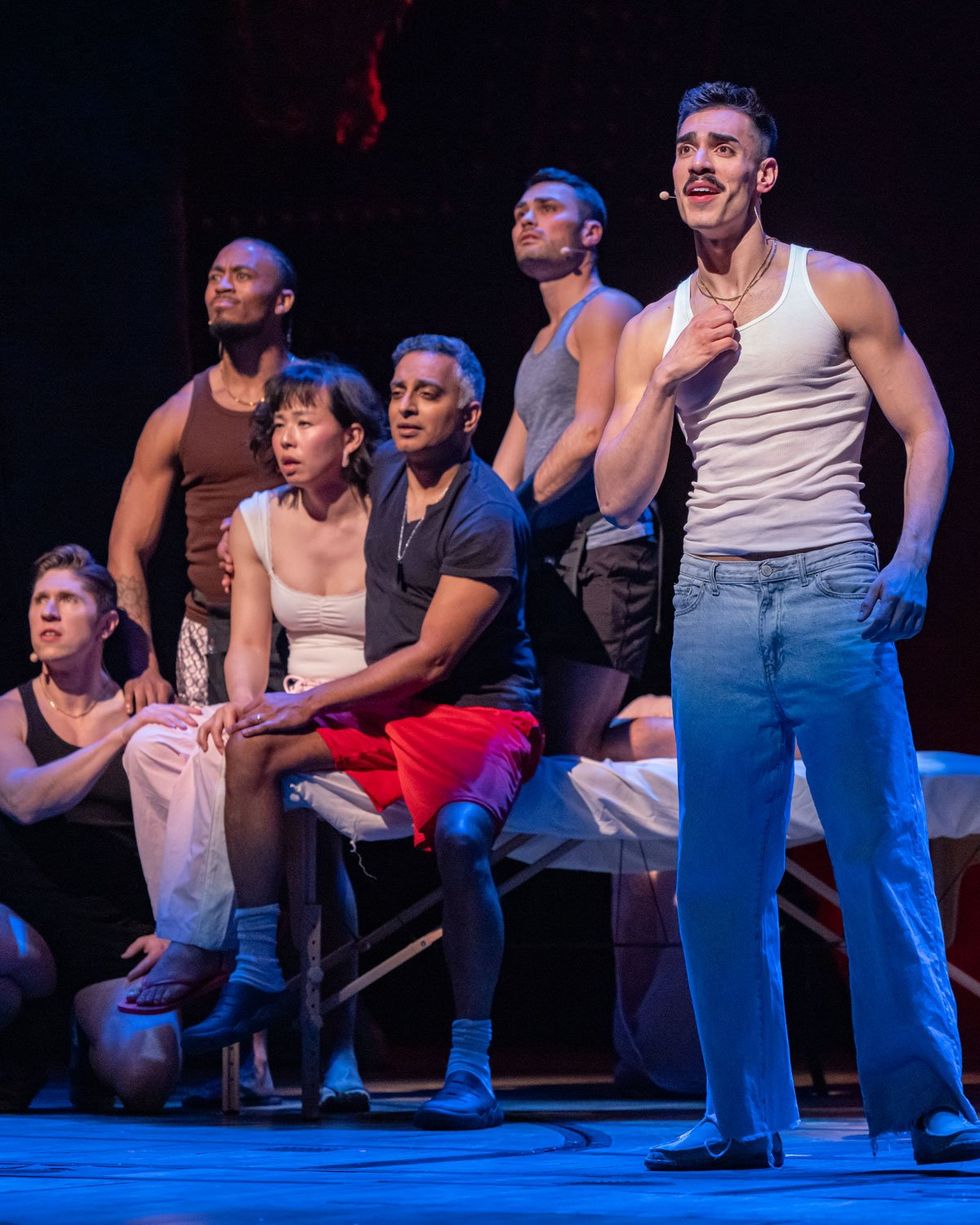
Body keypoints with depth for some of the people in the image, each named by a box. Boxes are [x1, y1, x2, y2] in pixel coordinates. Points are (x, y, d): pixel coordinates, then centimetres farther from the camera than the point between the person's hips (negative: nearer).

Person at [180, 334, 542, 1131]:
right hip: (388, 707, 8)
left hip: (481, 712, -8)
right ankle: (256, 971, -2)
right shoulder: (387, 470, 6)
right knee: (252, 746, -6)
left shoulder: (485, 520, -20)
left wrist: (312, 704, -14)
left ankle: (471, 1067, -32)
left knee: (459, 834, -35)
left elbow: (430, 659, -20)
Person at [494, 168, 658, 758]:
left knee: (572, 747, -16)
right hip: (546, 560, 10)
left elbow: (591, 432, -15)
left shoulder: (606, 312, -2)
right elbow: (506, 473, 22)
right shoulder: (542, 344, 26)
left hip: (600, 553, -10)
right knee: (540, 736, 4)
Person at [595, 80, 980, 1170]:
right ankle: (743, 1114, 8)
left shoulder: (840, 292, 7)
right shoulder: (655, 333, 16)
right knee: (717, 875, 1)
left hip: (833, 592, -3)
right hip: (713, 601, 3)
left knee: (880, 852, -7)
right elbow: (618, 496, 12)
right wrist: (666, 380, -1)